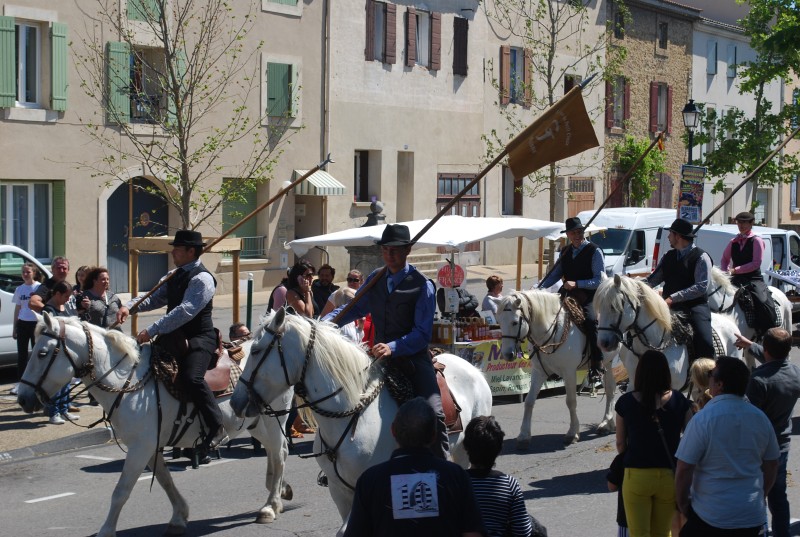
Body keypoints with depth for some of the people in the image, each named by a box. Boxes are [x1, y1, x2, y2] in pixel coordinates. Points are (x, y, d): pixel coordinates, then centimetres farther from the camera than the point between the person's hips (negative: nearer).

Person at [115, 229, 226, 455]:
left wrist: (152, 331, -29)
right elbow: (155, 299, 14)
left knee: (191, 377, -31)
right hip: (175, 336, 10)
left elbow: (185, 311, -25)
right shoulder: (175, 275, 15)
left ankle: (216, 428, -22)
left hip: (199, 338, -10)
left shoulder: (202, 278, -14)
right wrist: (130, 306, -6)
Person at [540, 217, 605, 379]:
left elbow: (600, 280, -10)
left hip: (589, 296, -6)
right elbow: (555, 274, 17)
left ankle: (596, 366, -30)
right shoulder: (566, 251, 14)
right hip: (568, 295, 6)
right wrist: (539, 288, 1)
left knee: (590, 320, -34)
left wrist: (577, 284, -21)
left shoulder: (594, 251, -4)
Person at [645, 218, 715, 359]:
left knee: (704, 342, -27)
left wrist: (673, 298, -21)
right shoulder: (668, 256, 15)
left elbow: (701, 287, -16)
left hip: (694, 306, -6)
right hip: (670, 308, 6)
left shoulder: (701, 257, -5)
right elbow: (652, 280, 11)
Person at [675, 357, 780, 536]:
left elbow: (684, 469, -14)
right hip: (752, 517, 5)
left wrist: (682, 503, 1)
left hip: (710, 517, -5)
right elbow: (771, 466, 10)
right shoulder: (760, 418, 0)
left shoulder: (702, 420, -15)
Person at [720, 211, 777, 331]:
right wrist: (726, 272, 1)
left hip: (754, 280, -5)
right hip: (737, 280, 5)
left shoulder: (756, 240, -3)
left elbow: (756, 263, -12)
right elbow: (724, 259, 23)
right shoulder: (734, 242, 12)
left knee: (764, 304, -25)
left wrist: (735, 270, -15)